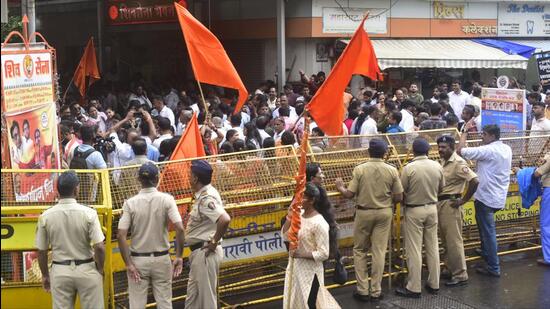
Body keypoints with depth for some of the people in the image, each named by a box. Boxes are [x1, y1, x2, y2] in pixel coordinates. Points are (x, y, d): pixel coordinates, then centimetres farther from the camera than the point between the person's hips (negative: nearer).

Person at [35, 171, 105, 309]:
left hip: (60, 271, 2)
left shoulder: (46, 216, -5)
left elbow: (41, 251, 2)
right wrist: (100, 269, 2)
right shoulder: (88, 213, -12)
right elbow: (99, 247, -15)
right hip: (86, 270, -2)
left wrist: (45, 275, 15)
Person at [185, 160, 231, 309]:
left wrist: (214, 242, -22)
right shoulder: (202, 194, 9)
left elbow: (225, 219, -35)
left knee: (207, 296, 1)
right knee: (192, 295, 20)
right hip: (198, 252, 10)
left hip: (205, 252, -10)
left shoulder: (206, 198, -21)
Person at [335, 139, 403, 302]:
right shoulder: (392, 170, -6)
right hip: (384, 213, 1)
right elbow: (399, 197, -4)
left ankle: (362, 290, 12)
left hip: (364, 213, -1)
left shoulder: (359, 169, -11)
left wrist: (340, 187, 11)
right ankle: (376, 291, 12)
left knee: (359, 251, 12)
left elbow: (349, 194, -10)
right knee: (379, 251, 7)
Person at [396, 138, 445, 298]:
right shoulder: (437, 166, -3)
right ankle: (434, 284, 21)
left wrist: (404, 202, 11)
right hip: (432, 209, 5)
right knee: (432, 247, 13)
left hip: (414, 211, -5)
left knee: (414, 250, 0)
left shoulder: (409, 168, -17)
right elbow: (441, 189, 8)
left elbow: (401, 192, -11)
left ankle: (414, 288, 4)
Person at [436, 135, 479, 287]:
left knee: (454, 241, -5)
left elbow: (474, 181, -25)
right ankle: (451, 270, 26)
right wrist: (438, 201, 9)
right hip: (440, 203, 9)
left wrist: (463, 200, -19)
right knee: (446, 240, 15)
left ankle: (460, 276, 2)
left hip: (451, 204, -9)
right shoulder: (442, 161, 9)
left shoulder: (458, 163, -16)